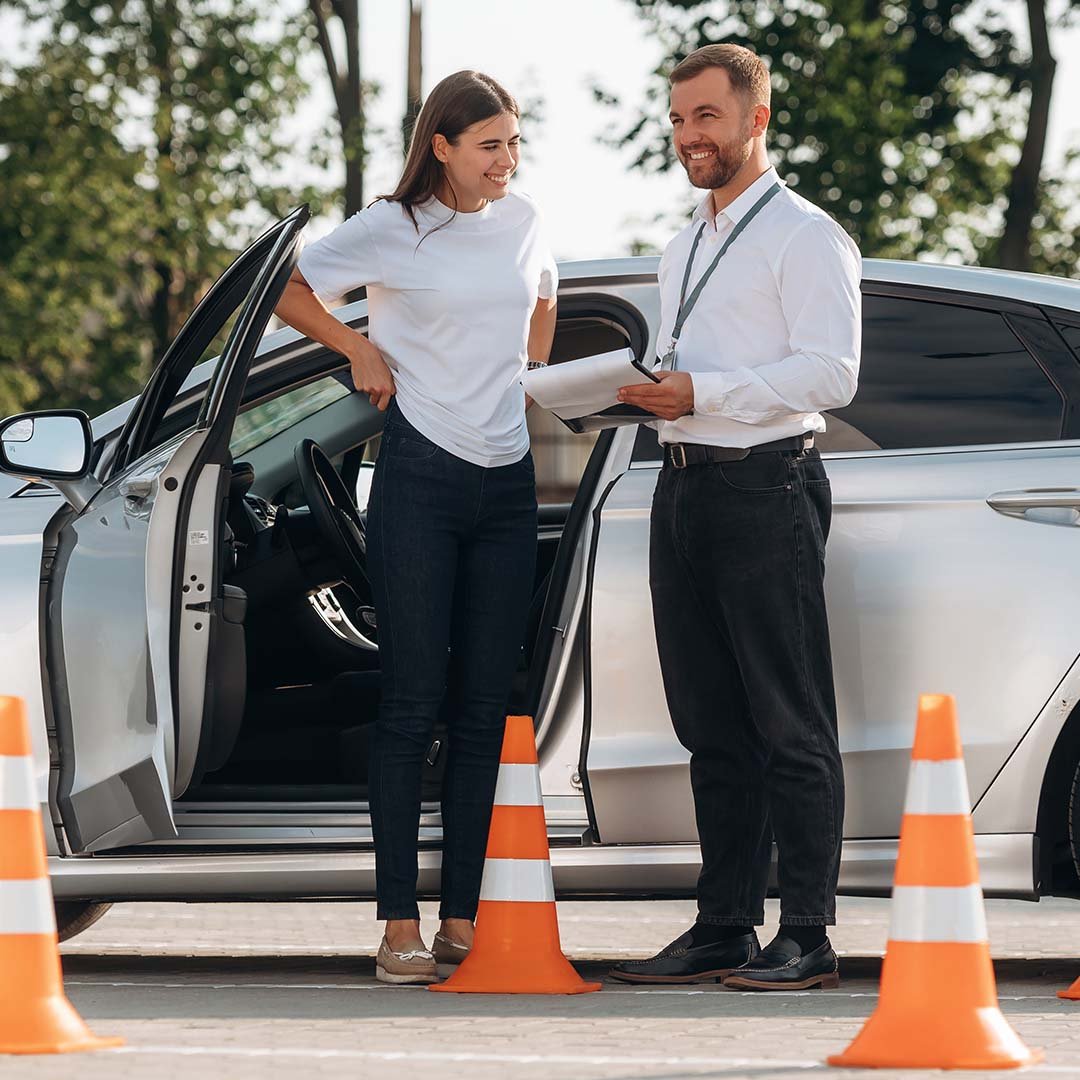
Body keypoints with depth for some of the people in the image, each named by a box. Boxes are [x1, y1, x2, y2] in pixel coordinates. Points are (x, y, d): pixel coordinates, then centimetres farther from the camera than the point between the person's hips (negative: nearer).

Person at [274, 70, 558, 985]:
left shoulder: (525, 222, 8)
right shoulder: (392, 230, -5)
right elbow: (289, 292, 6)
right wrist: (360, 352, 2)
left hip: (507, 480, 5)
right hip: (420, 474, -5)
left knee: (484, 707, 4)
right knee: (413, 703, -5)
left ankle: (463, 918, 7)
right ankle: (400, 926, -4)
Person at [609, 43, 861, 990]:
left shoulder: (804, 236, -5)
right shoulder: (684, 250, 22)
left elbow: (830, 374, -15)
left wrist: (700, 393, -20)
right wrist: (646, 390, 7)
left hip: (766, 489, -8)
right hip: (685, 487, 8)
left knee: (791, 726, -6)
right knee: (712, 727, 9)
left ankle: (809, 937, -5)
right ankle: (724, 929, 13)